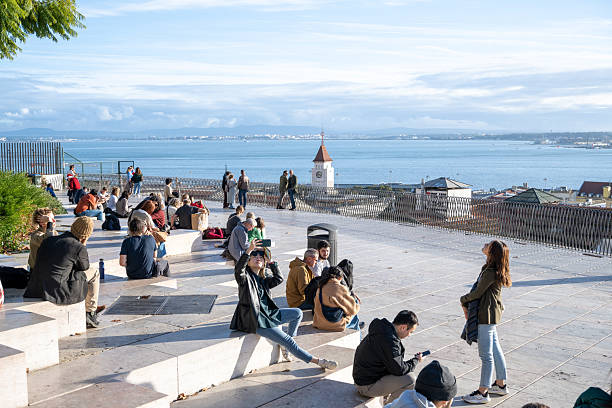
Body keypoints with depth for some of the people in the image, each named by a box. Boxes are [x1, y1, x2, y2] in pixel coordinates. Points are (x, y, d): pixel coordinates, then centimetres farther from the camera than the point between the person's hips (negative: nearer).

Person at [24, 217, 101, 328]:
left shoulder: (48, 241, 7)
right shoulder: (79, 248, -11)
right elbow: (85, 268, 7)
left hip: (39, 290, 7)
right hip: (60, 292, -7)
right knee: (94, 272, 14)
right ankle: (90, 313, 20)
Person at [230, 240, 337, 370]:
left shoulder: (263, 279, 18)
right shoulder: (245, 277, -6)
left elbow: (278, 279, 13)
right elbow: (238, 270, -27)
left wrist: (270, 262, 6)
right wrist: (249, 250, -37)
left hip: (268, 314, 9)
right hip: (255, 320, -9)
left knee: (297, 313, 4)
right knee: (288, 340, -13)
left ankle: (284, 345, 6)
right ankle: (317, 361, -8)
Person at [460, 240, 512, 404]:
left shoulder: (490, 272, -24)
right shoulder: (496, 270, 6)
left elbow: (478, 293, -16)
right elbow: (481, 290, 11)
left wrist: (463, 300, 2)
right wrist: (468, 305, 8)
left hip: (487, 315, -10)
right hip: (492, 313, 10)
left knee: (486, 355, -1)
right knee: (495, 349, 20)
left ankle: (483, 392, 8)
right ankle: (500, 384, 33)